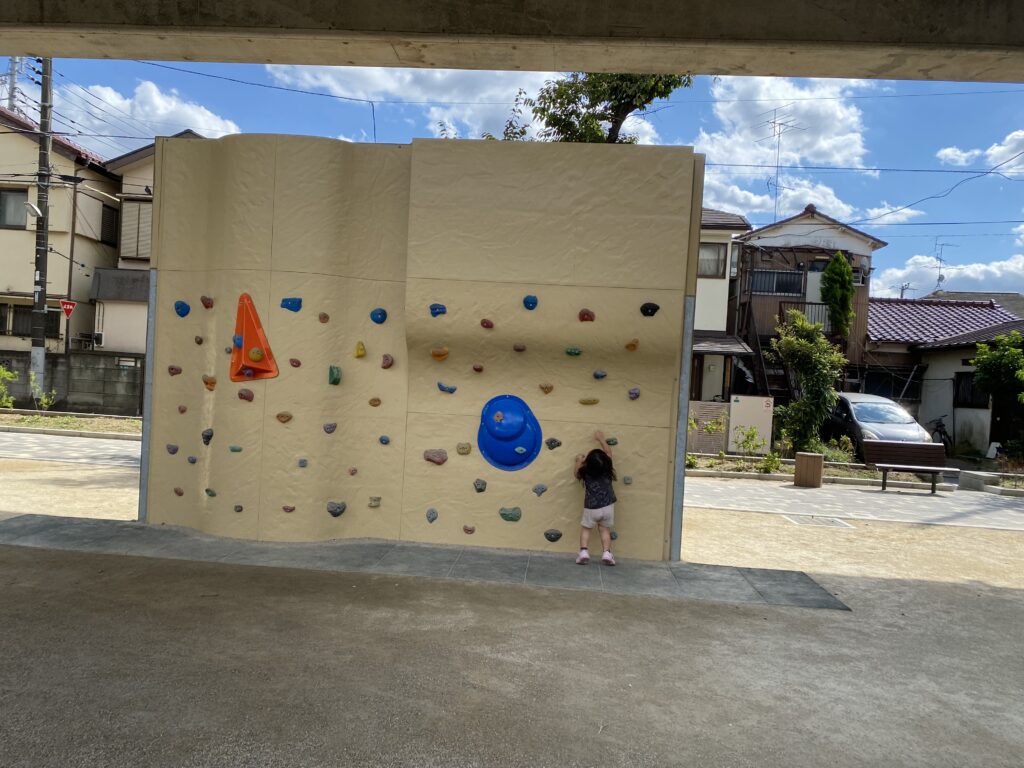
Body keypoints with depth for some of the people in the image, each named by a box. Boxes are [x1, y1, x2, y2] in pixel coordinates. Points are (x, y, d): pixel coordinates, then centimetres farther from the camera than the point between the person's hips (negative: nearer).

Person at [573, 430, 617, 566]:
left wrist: (579, 462, 22)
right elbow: (608, 453, 10)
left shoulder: (585, 473, -11)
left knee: (585, 529, 15)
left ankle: (584, 552, 0)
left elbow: (577, 474, 13)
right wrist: (601, 439, 18)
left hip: (591, 508, -2)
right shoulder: (607, 470, -7)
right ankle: (607, 553, 3)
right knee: (605, 530, 16)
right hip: (607, 506, 2)